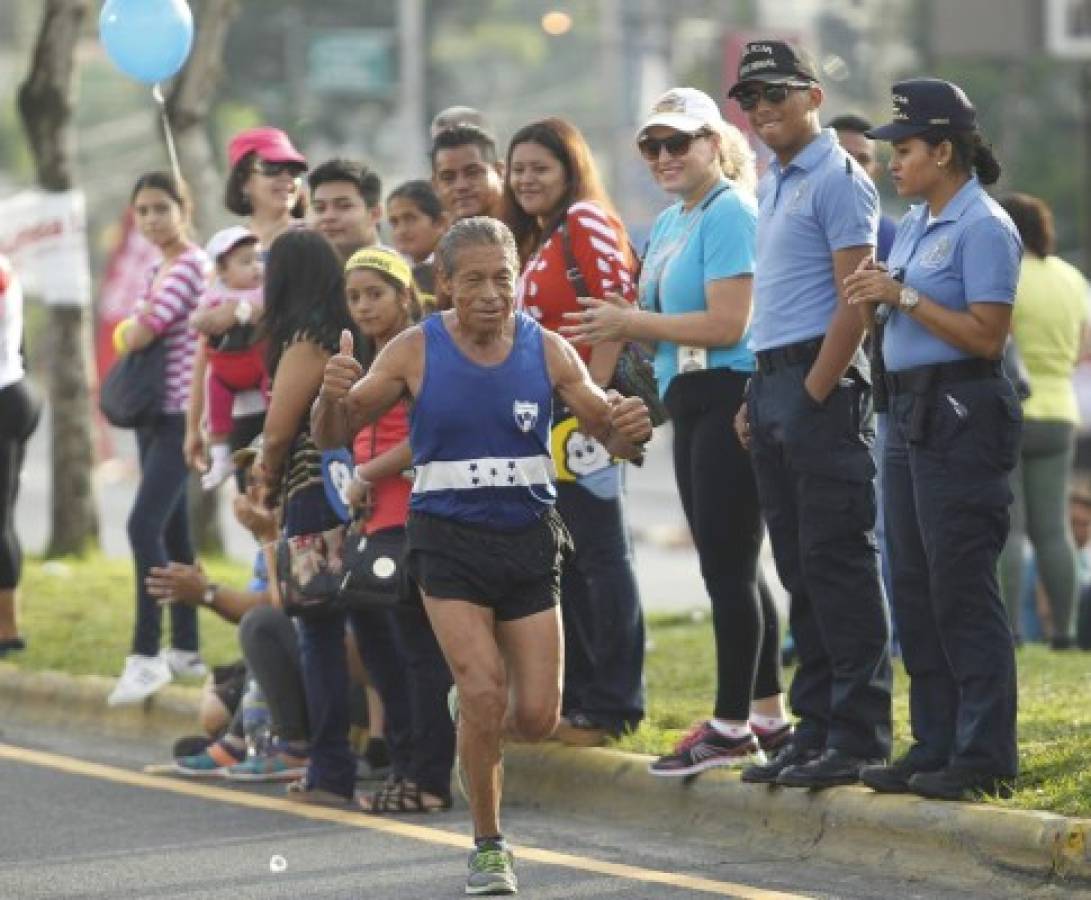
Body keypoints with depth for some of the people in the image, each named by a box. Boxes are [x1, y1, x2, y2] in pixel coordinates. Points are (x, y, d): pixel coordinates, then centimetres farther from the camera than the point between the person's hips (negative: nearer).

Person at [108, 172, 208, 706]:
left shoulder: (190, 265, -14)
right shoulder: (158, 269, 15)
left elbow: (137, 336, -18)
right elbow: (131, 337, 16)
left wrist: (133, 330, 3)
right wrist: (137, 329, -4)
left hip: (181, 416, -10)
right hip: (155, 415, 10)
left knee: (145, 526, -18)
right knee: (171, 532, 13)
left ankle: (146, 654, -18)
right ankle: (184, 650, 19)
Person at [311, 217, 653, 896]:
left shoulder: (547, 351, 0)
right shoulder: (416, 352, -4)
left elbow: (609, 434, 5)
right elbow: (335, 435, -1)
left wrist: (630, 431, -20)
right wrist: (333, 396, -25)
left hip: (529, 540, 2)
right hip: (449, 540, -2)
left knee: (536, 718, -3)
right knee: (484, 694, -16)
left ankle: (475, 710, 34)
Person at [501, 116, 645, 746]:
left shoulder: (586, 222, -9)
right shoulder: (535, 241, 19)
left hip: (582, 412, -10)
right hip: (544, 421, 10)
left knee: (601, 555, -5)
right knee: (564, 561, 12)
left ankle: (613, 705, -2)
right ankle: (577, 698, 17)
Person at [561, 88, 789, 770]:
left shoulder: (729, 214, -12)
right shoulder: (669, 224, 17)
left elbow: (726, 324, -19)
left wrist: (630, 323, -13)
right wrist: (622, 327, 0)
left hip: (729, 399, -10)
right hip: (692, 405, 10)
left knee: (728, 565, -7)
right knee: (730, 566, 13)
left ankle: (731, 727, -3)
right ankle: (769, 717, 19)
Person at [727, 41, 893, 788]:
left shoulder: (836, 180, -9)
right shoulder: (772, 186, 19)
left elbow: (856, 300, -16)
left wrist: (815, 394, -18)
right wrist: (758, 400, 15)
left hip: (822, 388, -9)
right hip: (774, 388, 9)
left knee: (839, 564, -8)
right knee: (800, 570, 11)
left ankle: (859, 737, -6)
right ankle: (816, 730, 15)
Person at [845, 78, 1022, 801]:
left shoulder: (983, 228, -12)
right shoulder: (914, 225, 15)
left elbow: (986, 336, -18)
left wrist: (903, 297, -17)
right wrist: (871, 297, 0)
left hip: (963, 415, -10)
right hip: (911, 414, 10)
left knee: (962, 589, -8)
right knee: (917, 589, 11)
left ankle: (984, 757, -4)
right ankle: (935, 747, 18)